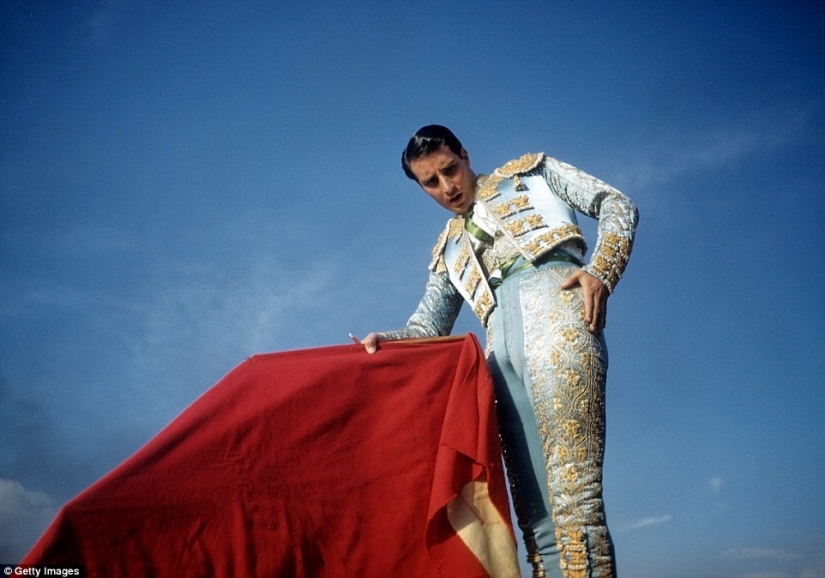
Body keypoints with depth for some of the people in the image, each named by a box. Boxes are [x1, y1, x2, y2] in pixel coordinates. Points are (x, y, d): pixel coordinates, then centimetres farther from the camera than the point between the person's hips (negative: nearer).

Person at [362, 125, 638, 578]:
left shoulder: (529, 170, 23)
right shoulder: (449, 250, 33)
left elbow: (616, 204, 15)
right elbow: (429, 326, 26)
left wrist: (601, 269, -5)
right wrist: (388, 340, 4)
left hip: (553, 313, -4)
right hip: (502, 350, 5)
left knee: (573, 494, -19)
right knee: (536, 515, -6)